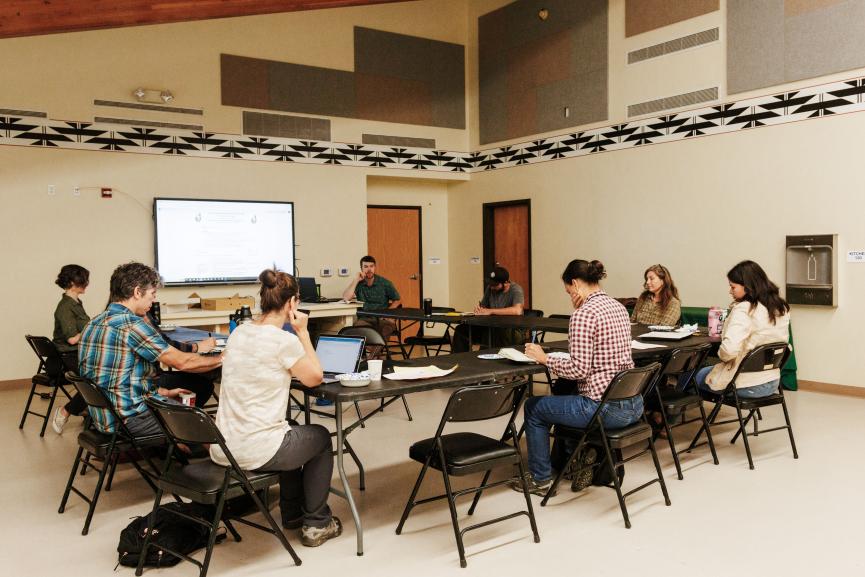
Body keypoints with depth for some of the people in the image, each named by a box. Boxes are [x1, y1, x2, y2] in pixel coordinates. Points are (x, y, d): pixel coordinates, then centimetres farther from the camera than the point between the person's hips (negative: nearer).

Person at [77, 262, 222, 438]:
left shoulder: (94, 323, 8)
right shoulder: (131, 325, -21)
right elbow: (182, 362, -19)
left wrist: (164, 392, 15)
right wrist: (221, 358, -4)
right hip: (127, 419, -9)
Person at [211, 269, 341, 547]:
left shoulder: (238, 333, 5)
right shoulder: (285, 341, -17)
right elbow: (314, 378, -1)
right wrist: (303, 332, 1)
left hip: (221, 448, 8)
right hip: (255, 452, -7)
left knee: (292, 433, 36)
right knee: (321, 437, 23)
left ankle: (292, 514, 46)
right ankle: (316, 524, 27)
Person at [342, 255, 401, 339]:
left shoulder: (385, 283, 8)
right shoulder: (358, 284, 9)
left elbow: (397, 300, 13)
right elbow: (346, 298, -6)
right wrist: (356, 280, -9)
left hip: (382, 319, 0)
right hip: (365, 319, 1)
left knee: (389, 326, -37)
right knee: (358, 326, -36)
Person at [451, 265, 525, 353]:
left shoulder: (516, 290, -13)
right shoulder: (490, 288, 7)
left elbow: (517, 310, -31)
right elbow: (483, 306, 20)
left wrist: (491, 311, -27)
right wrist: (478, 308, -7)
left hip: (511, 329, -6)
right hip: (492, 327, 7)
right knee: (461, 330, -8)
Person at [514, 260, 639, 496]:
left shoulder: (583, 314, -17)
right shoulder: (618, 307, 10)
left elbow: (579, 369, -22)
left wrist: (544, 359, -7)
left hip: (606, 408, -9)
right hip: (634, 404, 9)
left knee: (533, 407, 13)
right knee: (563, 389, 32)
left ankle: (540, 479, 23)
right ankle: (583, 454, 27)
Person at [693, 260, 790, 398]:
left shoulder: (744, 309, -23)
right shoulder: (782, 308, 1)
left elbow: (729, 349, -34)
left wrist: (722, 355, -12)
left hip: (747, 386, -8)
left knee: (699, 375, 20)